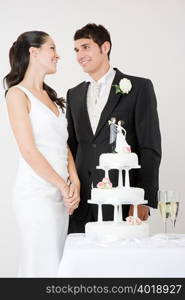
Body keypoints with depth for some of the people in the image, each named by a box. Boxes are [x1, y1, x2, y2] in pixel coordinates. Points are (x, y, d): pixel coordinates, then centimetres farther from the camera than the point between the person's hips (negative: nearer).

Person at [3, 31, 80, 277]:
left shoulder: (51, 97, 18)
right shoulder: (18, 94, -5)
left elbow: (64, 145, 13)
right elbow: (29, 150, -12)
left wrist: (74, 183, -2)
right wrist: (64, 187, -10)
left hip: (61, 195, 7)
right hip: (37, 193, -7)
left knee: (58, 264, 8)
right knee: (41, 266, -4)